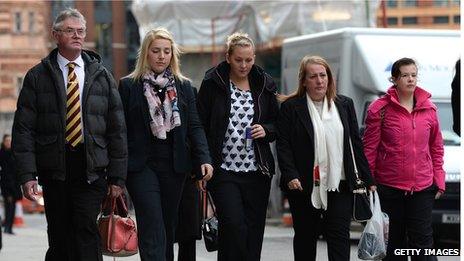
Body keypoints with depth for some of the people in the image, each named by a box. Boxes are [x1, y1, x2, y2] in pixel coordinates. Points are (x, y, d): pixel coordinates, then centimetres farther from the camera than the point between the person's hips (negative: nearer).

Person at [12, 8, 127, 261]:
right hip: (54, 169, 0)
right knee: (59, 237, 4)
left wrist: (117, 176, 2)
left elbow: (117, 129, 8)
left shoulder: (102, 76, 10)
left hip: (92, 170, 0)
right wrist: (27, 174, -9)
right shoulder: (37, 76, 5)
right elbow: (23, 128, 1)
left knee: (85, 230, -12)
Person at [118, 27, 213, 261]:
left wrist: (204, 158, -8)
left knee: (169, 227, 10)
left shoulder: (184, 86, 11)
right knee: (152, 229, -12)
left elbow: (194, 126, 7)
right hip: (141, 165, -4)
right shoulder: (129, 85, 1)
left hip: (174, 164, 4)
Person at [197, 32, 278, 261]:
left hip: (257, 172, 3)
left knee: (253, 231, 4)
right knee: (233, 224, -17)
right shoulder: (213, 84, -1)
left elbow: (278, 124, 17)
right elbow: (200, 127, -1)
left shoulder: (264, 85, 9)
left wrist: (266, 130, -6)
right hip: (223, 171, -3)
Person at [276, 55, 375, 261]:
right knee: (306, 237, 8)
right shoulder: (290, 107, 0)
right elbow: (283, 145, -4)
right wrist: (290, 175, -17)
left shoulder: (344, 104, 10)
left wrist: (367, 180, 8)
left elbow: (356, 144, 10)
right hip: (304, 187, -1)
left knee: (339, 236, -6)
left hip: (339, 185, 2)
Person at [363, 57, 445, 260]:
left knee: (422, 240, -3)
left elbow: (436, 148, 12)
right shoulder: (380, 109, -4)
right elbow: (369, 148, -3)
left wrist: (439, 180, 8)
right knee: (394, 243, 8)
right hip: (389, 187, -2)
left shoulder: (429, 108, 6)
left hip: (422, 187, 2)